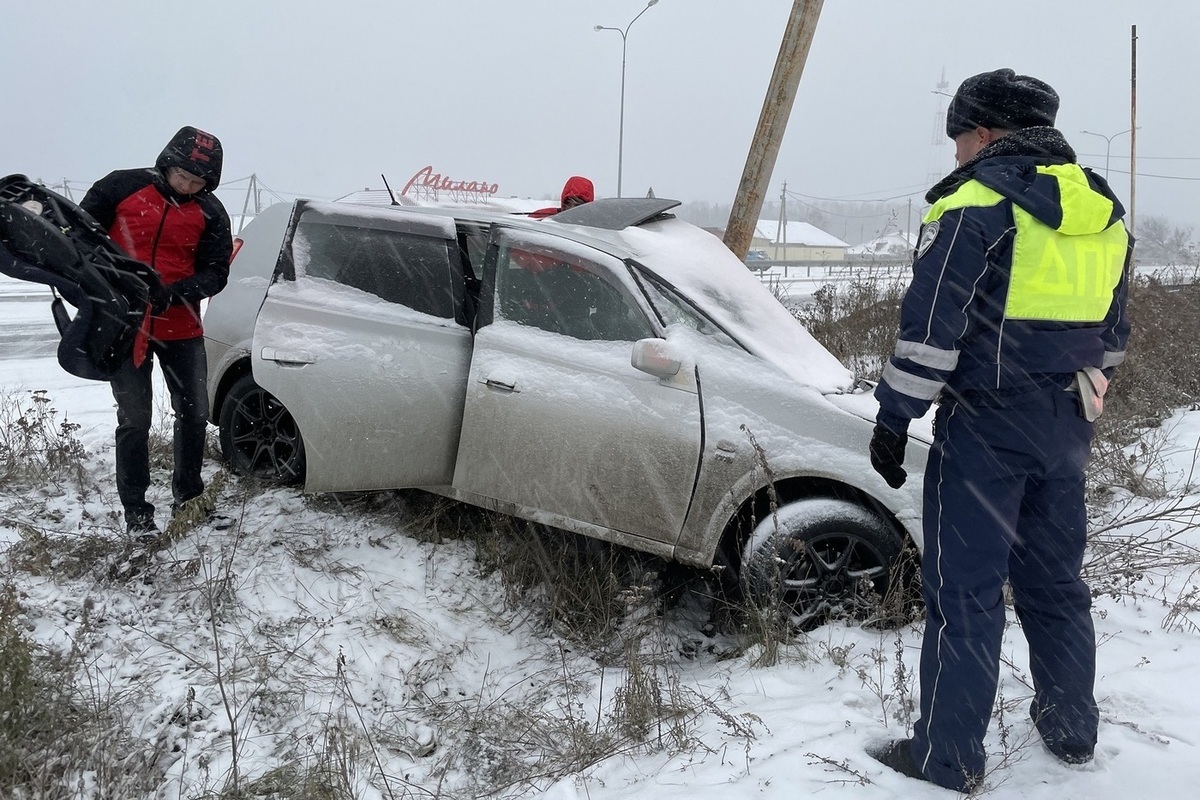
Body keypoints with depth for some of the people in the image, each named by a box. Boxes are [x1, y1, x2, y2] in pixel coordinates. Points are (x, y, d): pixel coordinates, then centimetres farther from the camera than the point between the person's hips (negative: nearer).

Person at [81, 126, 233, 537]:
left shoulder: (210, 213, -1)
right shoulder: (122, 187, -6)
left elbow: (215, 274, -4)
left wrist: (173, 293, -20)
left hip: (181, 327, 3)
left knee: (194, 413, 9)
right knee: (135, 419, -2)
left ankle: (188, 495, 28)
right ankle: (135, 510, 9)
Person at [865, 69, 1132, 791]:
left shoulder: (977, 202, -11)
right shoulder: (1105, 212, 13)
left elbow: (930, 326, -16)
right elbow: (1112, 332, 20)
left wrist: (894, 418, -11)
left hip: (987, 422, -7)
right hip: (1067, 428, 8)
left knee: (964, 589, -1)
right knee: (1054, 577, 19)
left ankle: (948, 756, 5)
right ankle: (1072, 728, 31)